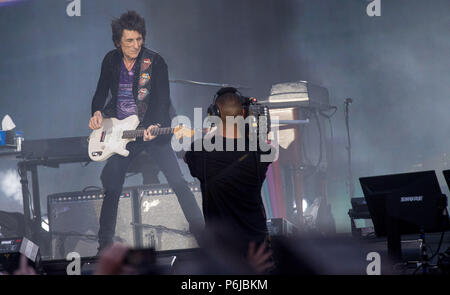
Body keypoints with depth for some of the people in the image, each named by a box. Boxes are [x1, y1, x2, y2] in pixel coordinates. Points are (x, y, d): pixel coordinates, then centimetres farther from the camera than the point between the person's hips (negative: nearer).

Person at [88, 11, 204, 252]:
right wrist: (97, 112, -6)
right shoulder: (111, 61, 2)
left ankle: (199, 229, -3)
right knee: (111, 186, 2)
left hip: (152, 131, -3)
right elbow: (101, 92, 14)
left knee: (177, 181, -13)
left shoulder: (155, 62, -10)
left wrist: (155, 126, -29)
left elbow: (163, 100, -13)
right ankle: (105, 242, 15)